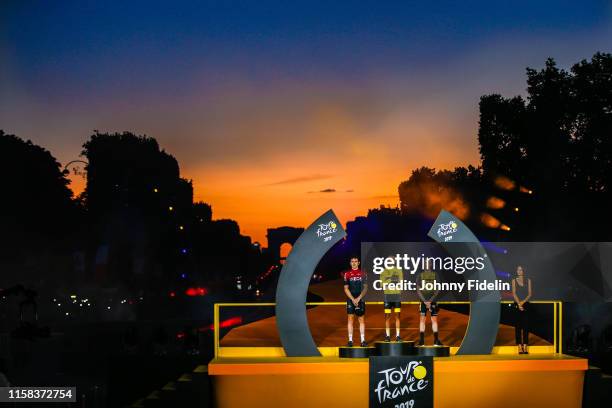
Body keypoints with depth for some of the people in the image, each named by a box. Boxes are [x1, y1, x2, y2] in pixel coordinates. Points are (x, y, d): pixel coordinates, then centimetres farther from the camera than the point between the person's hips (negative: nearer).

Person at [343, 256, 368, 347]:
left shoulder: (362, 274, 5)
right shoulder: (347, 274, 3)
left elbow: (365, 288, 2)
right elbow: (346, 289, 0)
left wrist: (359, 298, -10)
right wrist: (353, 299, -10)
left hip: (360, 299, 1)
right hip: (350, 299, -1)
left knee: (362, 320, 2)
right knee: (350, 319, -1)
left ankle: (363, 340, 3)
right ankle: (350, 340, 1)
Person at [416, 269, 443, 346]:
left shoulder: (435, 275, 0)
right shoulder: (420, 275, 0)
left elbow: (437, 290, -3)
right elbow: (418, 290, -2)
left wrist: (430, 300, -12)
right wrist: (425, 301, -12)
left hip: (432, 301, 0)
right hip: (423, 301, 0)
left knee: (434, 320, 1)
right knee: (422, 320, 0)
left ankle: (436, 340, 6)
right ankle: (421, 341, 3)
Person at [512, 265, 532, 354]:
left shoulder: (528, 280, 9)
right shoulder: (514, 280, 6)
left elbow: (530, 293, 3)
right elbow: (514, 293, -3)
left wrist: (523, 301, -12)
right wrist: (519, 303, -15)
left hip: (526, 304, 1)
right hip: (517, 305, -1)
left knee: (526, 325, -2)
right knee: (518, 326, -3)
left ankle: (525, 347, -2)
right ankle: (520, 347, -3)